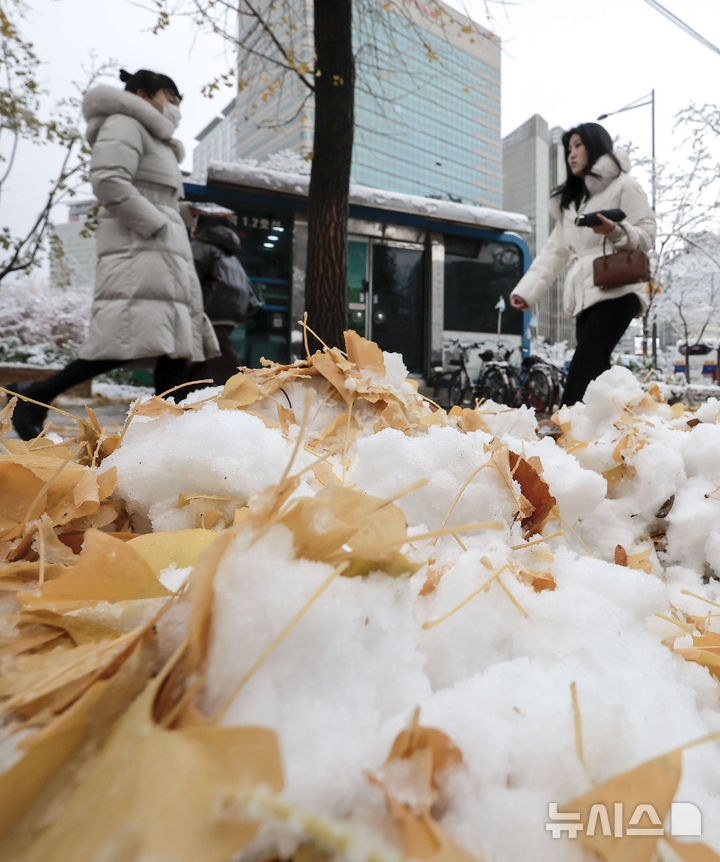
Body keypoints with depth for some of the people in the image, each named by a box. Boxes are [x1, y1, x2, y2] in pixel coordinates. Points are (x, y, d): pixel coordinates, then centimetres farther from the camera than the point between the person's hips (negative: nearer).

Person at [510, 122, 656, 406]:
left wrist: (616, 231, -20)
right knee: (595, 372, -2)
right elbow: (555, 251, 20)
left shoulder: (624, 185, 10)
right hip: (585, 295, 6)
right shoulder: (570, 200, 30)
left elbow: (647, 236, 1)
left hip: (617, 289, -6)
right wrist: (526, 290, 7)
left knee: (584, 364, -21)